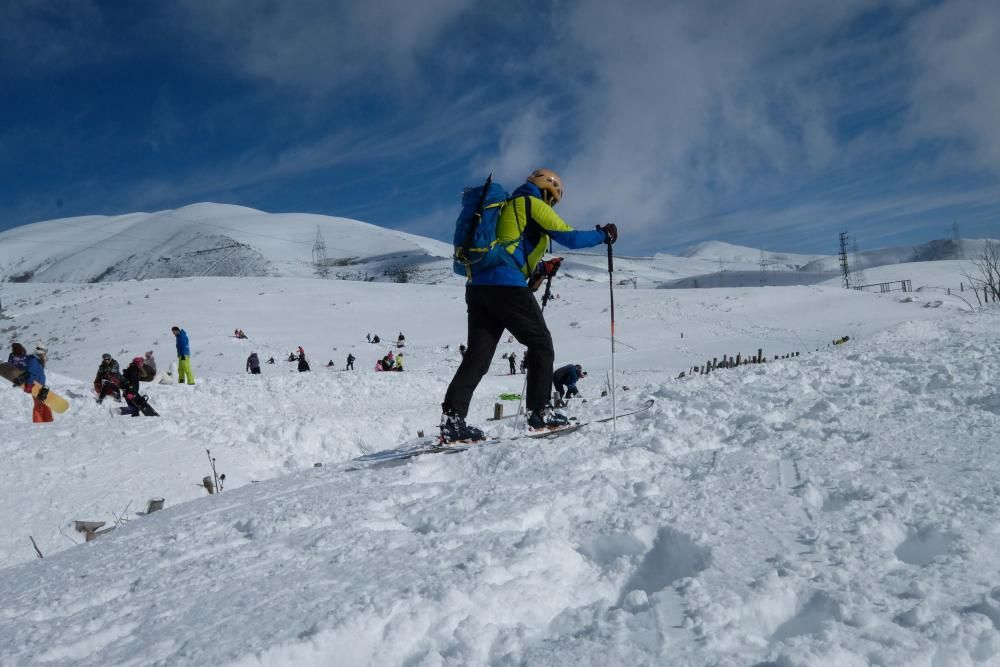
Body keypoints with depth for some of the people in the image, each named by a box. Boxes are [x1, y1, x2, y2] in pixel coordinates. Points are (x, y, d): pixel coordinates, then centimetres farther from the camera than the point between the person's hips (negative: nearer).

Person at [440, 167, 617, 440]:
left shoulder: (507, 206, 28)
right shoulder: (534, 204, 3)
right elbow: (570, 237, -1)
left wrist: (537, 268, 30)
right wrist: (603, 235, 13)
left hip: (478, 285, 8)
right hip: (507, 285, -8)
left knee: (478, 353, 1)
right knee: (540, 344, 6)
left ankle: (452, 417, -10)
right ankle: (540, 412, 5)